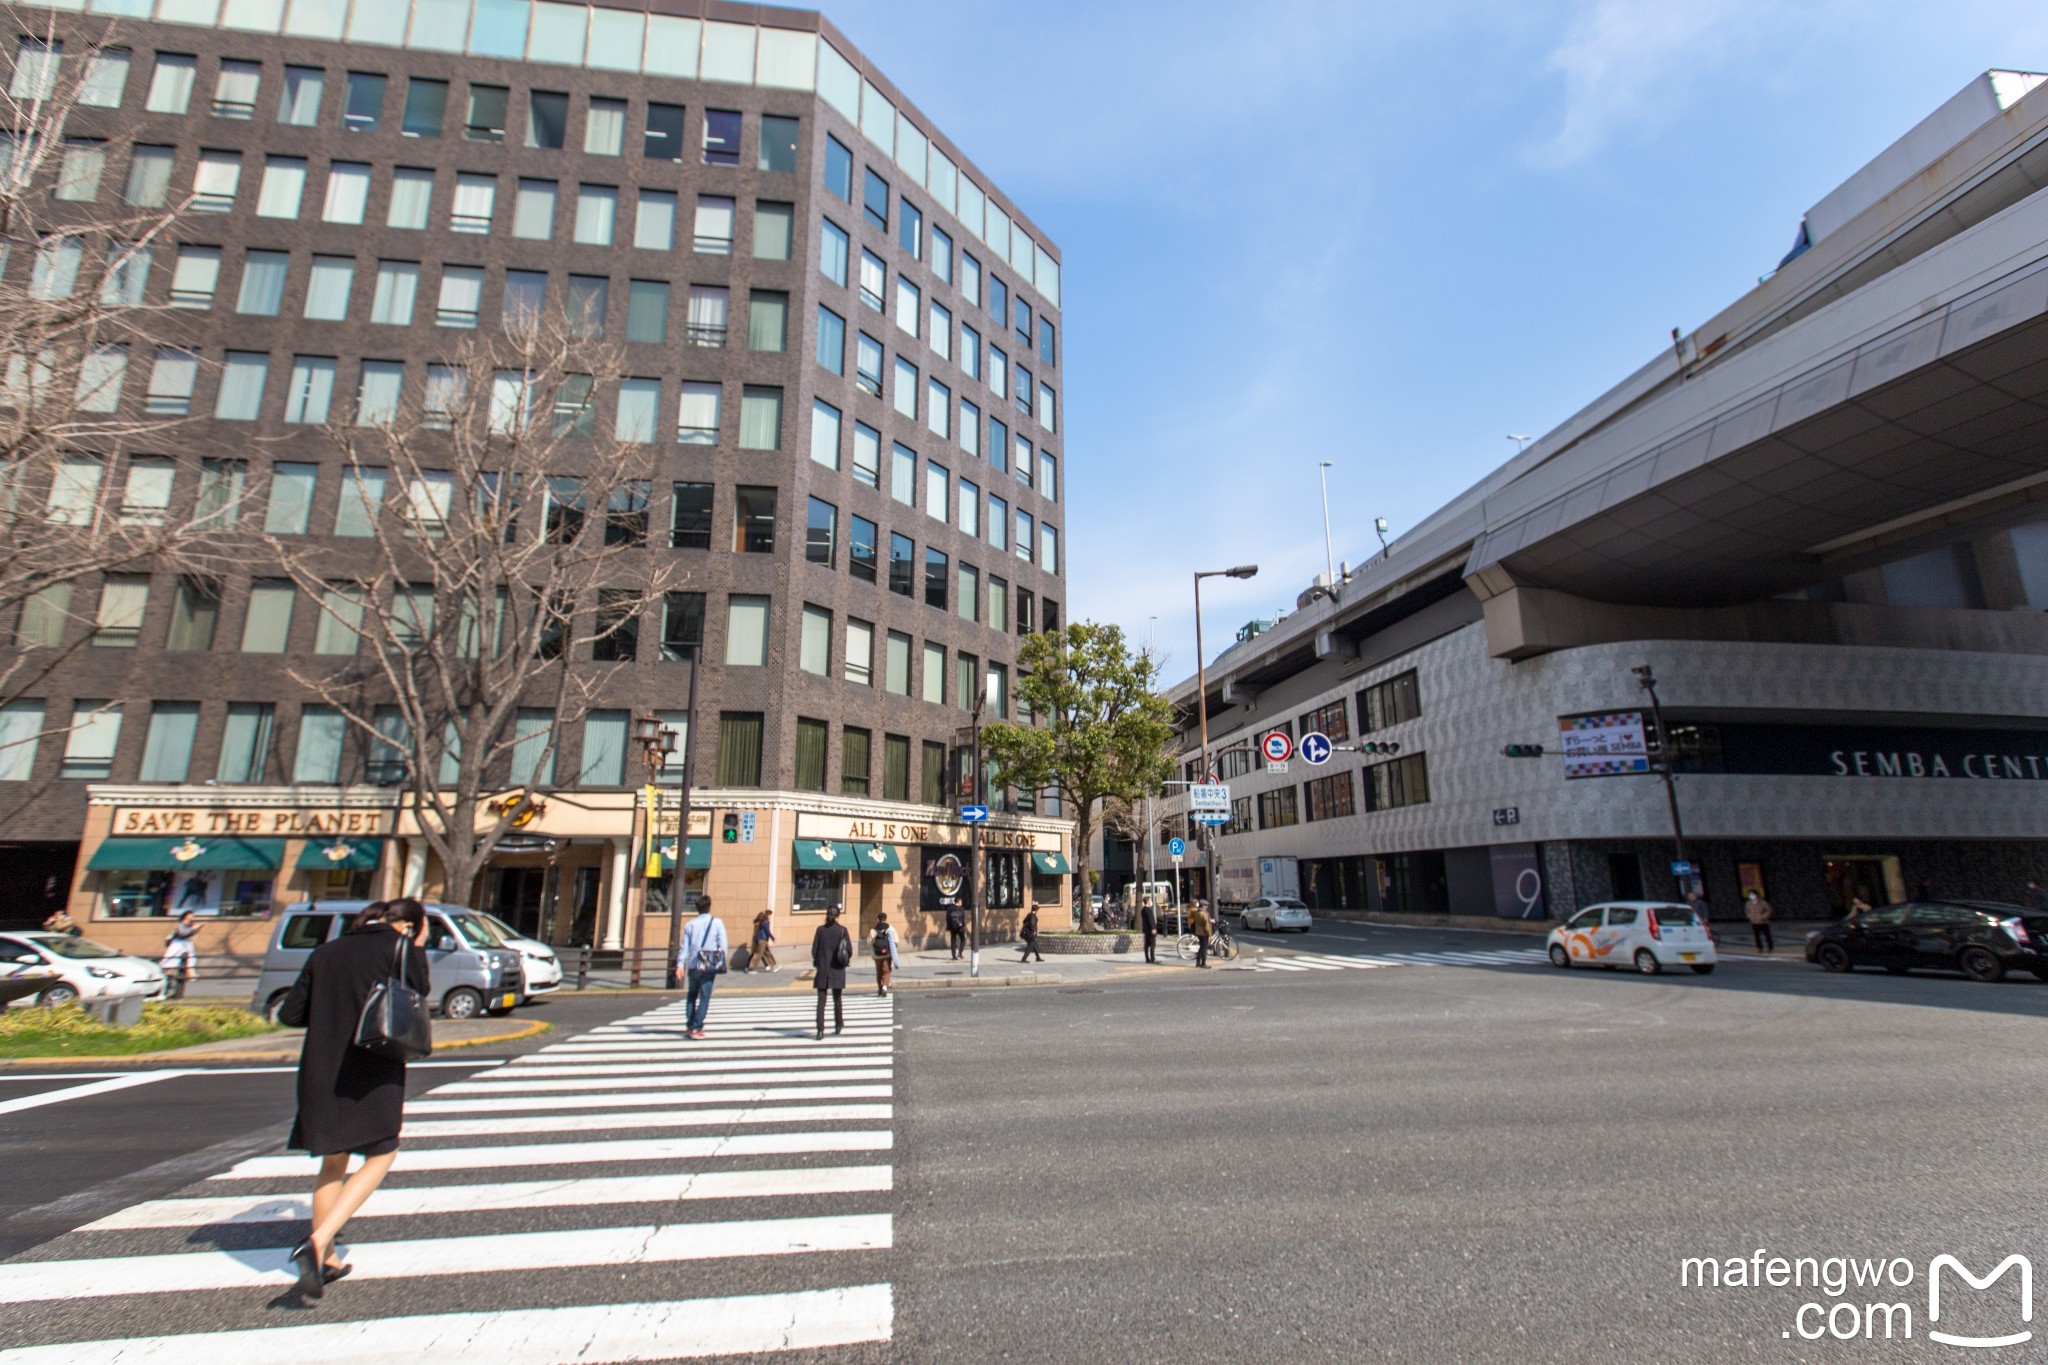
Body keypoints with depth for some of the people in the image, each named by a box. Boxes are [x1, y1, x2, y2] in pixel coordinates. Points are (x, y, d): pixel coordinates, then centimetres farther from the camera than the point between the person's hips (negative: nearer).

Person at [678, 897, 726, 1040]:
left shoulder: (690, 925, 4)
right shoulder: (717, 923, -1)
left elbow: (684, 946, 0)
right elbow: (722, 945, -2)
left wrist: (680, 964, -2)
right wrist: (720, 964, 5)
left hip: (693, 966, 2)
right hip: (709, 967, -2)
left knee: (692, 996, 19)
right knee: (704, 998, 2)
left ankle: (690, 1026, 17)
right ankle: (696, 1028, -6)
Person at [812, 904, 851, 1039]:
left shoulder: (820, 929, -3)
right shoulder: (842, 930, -6)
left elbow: (814, 949, -1)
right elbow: (849, 949, -7)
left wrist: (816, 963, 13)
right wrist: (847, 960, 12)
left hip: (822, 969, 0)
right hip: (837, 970, 0)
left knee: (821, 1000, 2)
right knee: (837, 999, 16)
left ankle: (820, 1030, -8)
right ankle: (839, 1026, 26)